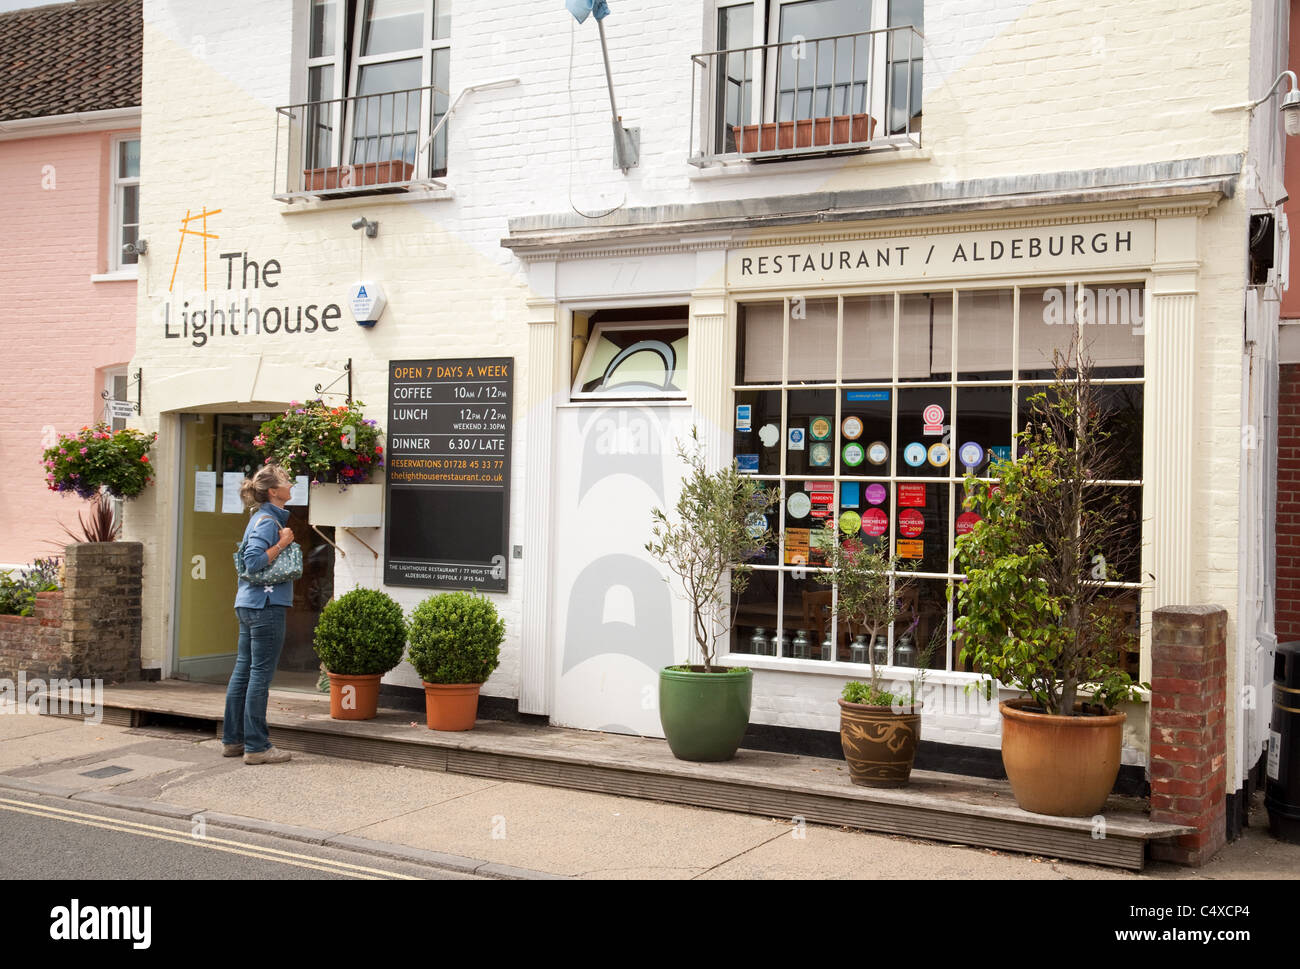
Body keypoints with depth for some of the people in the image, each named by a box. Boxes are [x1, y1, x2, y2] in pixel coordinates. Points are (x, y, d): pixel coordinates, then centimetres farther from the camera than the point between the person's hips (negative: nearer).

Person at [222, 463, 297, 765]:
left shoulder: (263, 517, 15)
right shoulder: (268, 520, -14)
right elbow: (254, 562, -22)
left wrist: (282, 540, 14)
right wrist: (283, 544, -16)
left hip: (249, 604, 10)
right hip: (266, 604, -10)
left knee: (243, 671, 14)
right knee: (260, 674, -5)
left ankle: (232, 740, 21)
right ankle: (256, 746, 0)